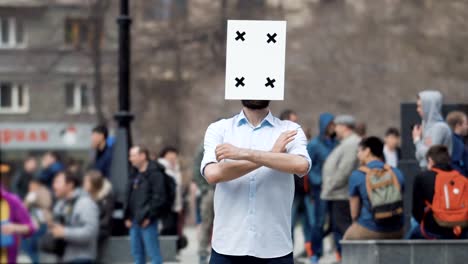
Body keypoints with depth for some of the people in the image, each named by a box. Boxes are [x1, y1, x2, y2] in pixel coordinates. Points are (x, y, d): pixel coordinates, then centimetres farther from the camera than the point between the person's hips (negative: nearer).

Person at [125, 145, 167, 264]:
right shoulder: (135, 174, 17)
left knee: (153, 252, -7)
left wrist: (149, 216, -19)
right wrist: (128, 216, 12)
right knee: (137, 252, 13)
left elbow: (158, 197, -16)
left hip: (147, 221, -9)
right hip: (135, 221, 9)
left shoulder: (155, 174, -10)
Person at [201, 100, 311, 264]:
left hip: (275, 251, 0)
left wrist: (244, 153, -19)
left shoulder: (290, 130, 5)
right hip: (227, 249, 0)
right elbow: (212, 174, -13)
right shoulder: (218, 129, 5)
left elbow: (301, 165, -17)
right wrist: (272, 154, -11)